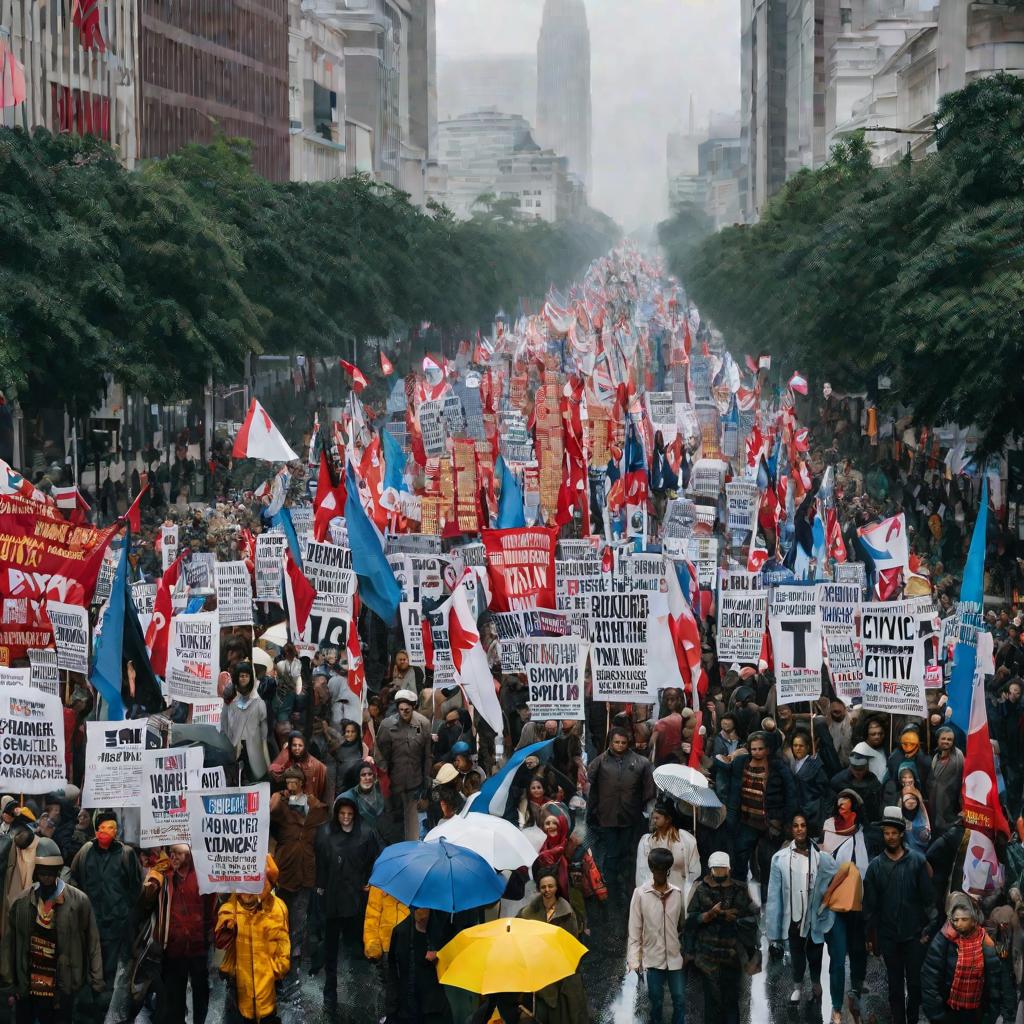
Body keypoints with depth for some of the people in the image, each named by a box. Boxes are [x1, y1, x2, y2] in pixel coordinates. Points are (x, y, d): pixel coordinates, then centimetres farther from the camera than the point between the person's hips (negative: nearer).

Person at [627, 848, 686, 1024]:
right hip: (653, 957, -2)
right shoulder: (640, 893, -7)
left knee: (680, 1000, 4)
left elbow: (683, 925, 8)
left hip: (675, 956, 2)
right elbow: (634, 928, -6)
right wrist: (634, 959, -11)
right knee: (656, 1001, 7)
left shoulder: (677, 893, 1)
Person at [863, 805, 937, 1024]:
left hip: (914, 934, -1)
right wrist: (870, 936, 3)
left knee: (915, 982, 2)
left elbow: (928, 898, -1)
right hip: (888, 936, 1)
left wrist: (928, 929, -6)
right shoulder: (876, 866, 3)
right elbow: (870, 904, 5)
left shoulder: (917, 861, -2)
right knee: (895, 986, 7)